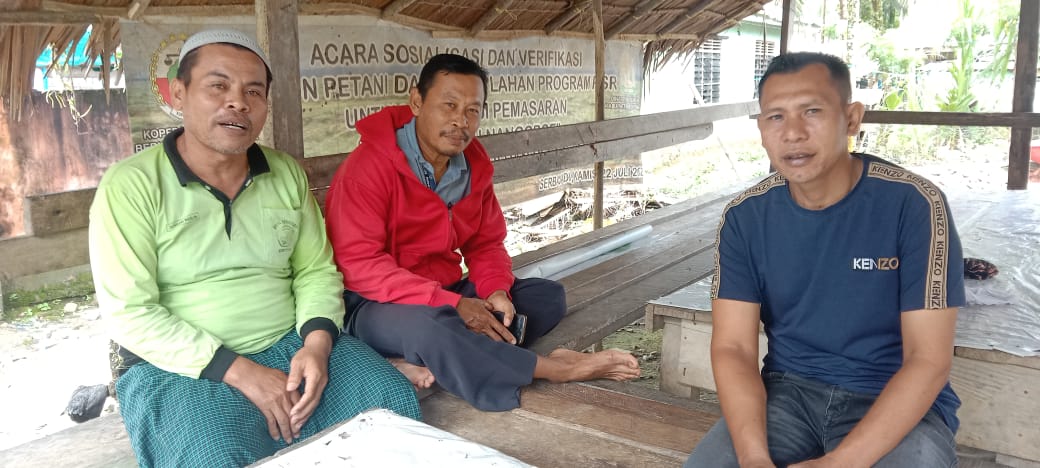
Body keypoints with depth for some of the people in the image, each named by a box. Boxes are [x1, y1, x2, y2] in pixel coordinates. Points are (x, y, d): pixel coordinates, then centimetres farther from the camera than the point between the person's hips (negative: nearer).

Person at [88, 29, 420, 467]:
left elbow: (317, 271, 9)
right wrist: (239, 371, -19)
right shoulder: (130, 185, -7)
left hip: (290, 345, 4)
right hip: (182, 367, -4)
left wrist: (316, 343, -12)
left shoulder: (287, 175, 8)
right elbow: (130, 313, -12)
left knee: (395, 401, -17)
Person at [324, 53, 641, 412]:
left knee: (548, 296, -4)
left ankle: (428, 364, -24)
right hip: (375, 306, -7)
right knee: (426, 325, -40)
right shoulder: (369, 166, -18)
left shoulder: (473, 168, 4)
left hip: (447, 295, 8)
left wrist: (496, 291, -15)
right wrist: (454, 304, -28)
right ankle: (550, 367, -22)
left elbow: (486, 245, 9)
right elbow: (360, 265, -24)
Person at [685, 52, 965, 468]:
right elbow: (732, 347, -8)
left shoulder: (913, 204, -14)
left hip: (899, 405, -1)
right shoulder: (744, 217, -5)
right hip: (789, 391, 2)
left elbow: (928, 359, -15)